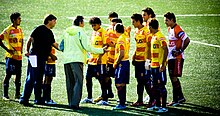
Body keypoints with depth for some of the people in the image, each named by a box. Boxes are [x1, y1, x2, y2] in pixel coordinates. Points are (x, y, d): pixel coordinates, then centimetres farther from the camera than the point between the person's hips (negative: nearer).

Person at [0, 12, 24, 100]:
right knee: (8, 74, -4)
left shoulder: (20, 29, 11)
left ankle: (17, 94, 14)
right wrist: (7, 49, -14)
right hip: (11, 56, -7)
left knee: (18, 74, 7)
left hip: (19, 56, 7)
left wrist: (21, 49, 11)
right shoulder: (8, 30, -9)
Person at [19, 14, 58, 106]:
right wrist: (27, 51, -13)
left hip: (43, 58, 9)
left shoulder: (49, 33, 19)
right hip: (35, 56, -9)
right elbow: (30, 39, -7)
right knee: (31, 78, -12)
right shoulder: (40, 29, -5)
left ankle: (38, 99, 17)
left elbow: (54, 44, 29)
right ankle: (24, 99, -13)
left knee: (39, 79, 12)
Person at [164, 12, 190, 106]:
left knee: (174, 77, -7)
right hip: (171, 57, 10)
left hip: (177, 58, -10)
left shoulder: (177, 30, -17)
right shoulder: (169, 29, 13)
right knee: (173, 78, 11)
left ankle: (176, 99, -2)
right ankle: (180, 97, 19)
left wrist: (180, 51, -18)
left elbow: (187, 40, -25)